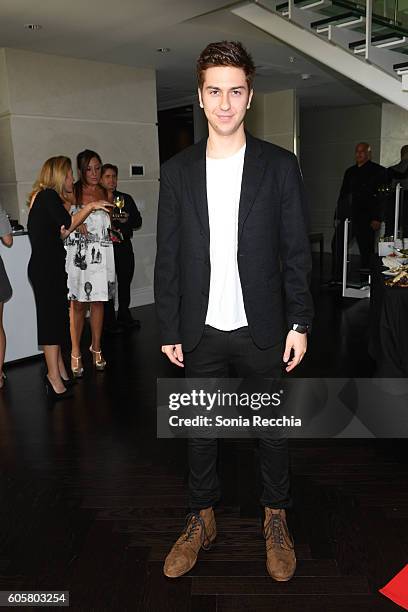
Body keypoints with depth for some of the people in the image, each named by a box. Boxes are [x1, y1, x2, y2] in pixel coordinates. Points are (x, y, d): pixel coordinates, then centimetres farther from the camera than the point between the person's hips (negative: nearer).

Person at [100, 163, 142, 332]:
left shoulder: (126, 198, 14)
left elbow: (138, 222, 13)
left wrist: (127, 220, -6)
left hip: (124, 247, 4)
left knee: (125, 283, 10)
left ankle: (124, 317, 24)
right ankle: (109, 321, 8)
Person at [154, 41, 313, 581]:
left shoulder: (279, 166, -2)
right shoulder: (177, 171, 2)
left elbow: (297, 251, -2)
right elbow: (168, 257, 2)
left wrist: (299, 324, -6)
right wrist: (169, 329, 1)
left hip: (261, 329, -1)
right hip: (201, 332, 2)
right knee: (200, 429, 15)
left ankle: (275, 519, 37)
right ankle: (202, 520, 36)